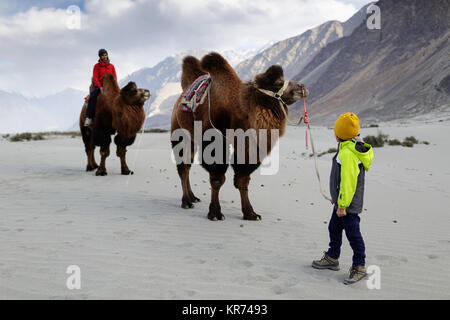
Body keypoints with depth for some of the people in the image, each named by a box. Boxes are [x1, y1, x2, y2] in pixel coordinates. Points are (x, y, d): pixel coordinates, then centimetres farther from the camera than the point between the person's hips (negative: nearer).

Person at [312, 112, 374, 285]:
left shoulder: (347, 154, -26)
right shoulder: (355, 148, 7)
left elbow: (347, 181, -26)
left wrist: (342, 205, -20)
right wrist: (337, 198, 24)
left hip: (348, 205, -11)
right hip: (342, 202, 11)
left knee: (353, 234, 1)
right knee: (334, 228, 21)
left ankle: (359, 267, 13)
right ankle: (332, 259, 36)